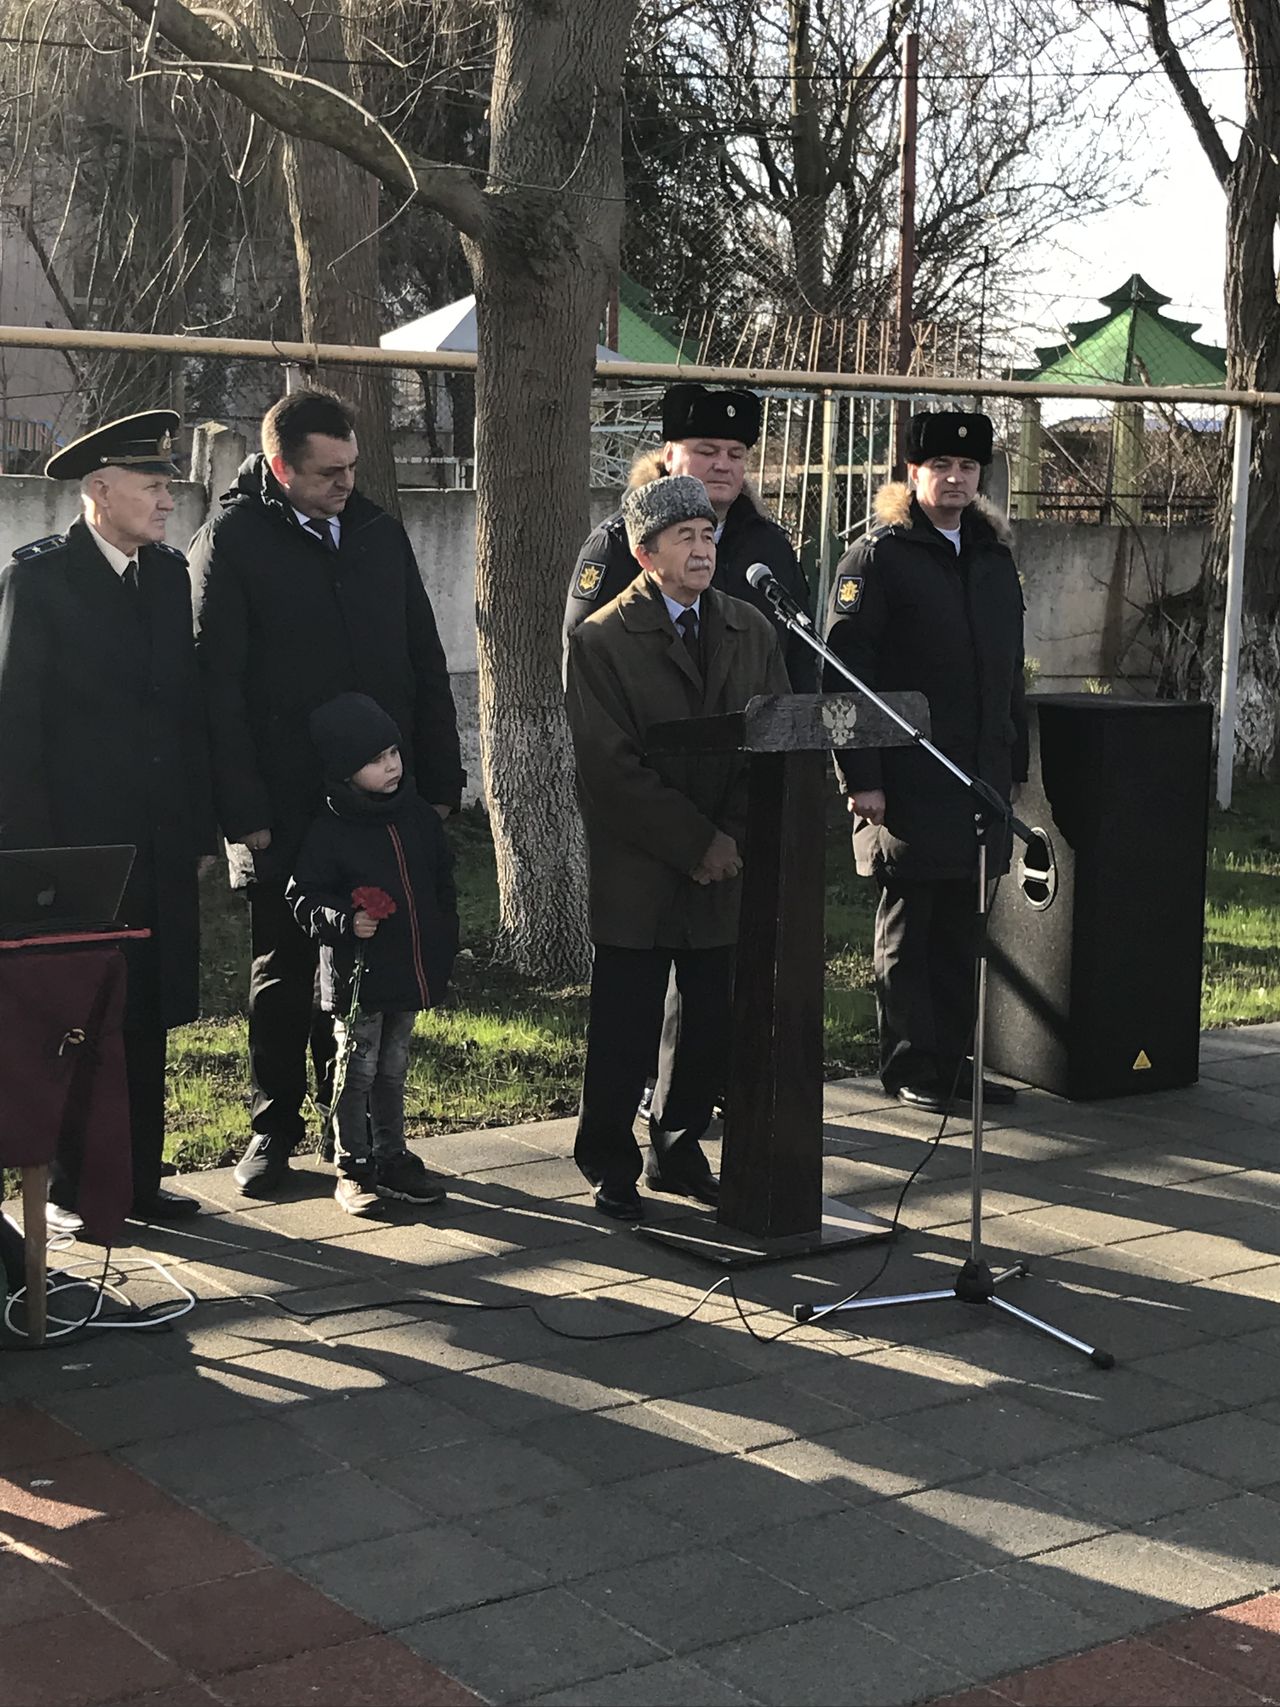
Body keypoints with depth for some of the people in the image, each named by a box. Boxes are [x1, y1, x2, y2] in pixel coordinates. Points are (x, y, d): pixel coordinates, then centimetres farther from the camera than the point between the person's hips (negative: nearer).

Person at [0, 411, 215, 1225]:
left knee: (148, 1018, 9)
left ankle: (139, 1180, 19)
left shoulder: (171, 574, 10)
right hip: (75, 842, -5)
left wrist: (200, 827, 8)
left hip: (160, 844, 5)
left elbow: (189, 706, 12)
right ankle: (72, 1190, 13)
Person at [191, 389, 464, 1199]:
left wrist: (439, 781, 5)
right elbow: (217, 686, -9)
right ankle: (275, 1127, 22)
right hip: (286, 806, -4)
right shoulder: (233, 541, -6)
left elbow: (426, 665, 11)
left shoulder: (378, 531, 8)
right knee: (285, 970, 8)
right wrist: (243, 811, -14)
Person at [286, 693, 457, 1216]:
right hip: (356, 977, -6)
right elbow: (302, 898, -10)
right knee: (357, 1072, 2)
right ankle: (354, 1169, 11)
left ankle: (392, 1158, 26)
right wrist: (345, 920, -26)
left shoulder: (418, 816, 5)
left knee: (393, 1071, 16)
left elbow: (442, 882, 16)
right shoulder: (329, 833, -13)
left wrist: (443, 947, 13)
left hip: (411, 973, 6)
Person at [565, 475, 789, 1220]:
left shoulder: (753, 632, 9)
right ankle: (610, 1167, 14)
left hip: (728, 870, 4)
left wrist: (733, 838, -7)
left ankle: (679, 1148, 25)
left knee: (710, 1021, 8)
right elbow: (611, 767, -11)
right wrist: (696, 843, -13)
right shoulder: (601, 640, -4)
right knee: (624, 1031, 1)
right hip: (637, 873, -4)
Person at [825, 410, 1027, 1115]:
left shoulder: (995, 559, 16)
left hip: (978, 778, 6)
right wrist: (859, 776, -16)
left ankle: (952, 1060, 20)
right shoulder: (876, 557, -5)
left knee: (960, 923, 11)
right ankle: (910, 1066, 10)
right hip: (906, 782, -6)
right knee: (907, 924, 1)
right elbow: (843, 671, -10)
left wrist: (1014, 763, 16)